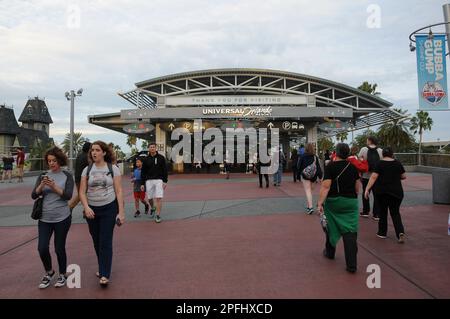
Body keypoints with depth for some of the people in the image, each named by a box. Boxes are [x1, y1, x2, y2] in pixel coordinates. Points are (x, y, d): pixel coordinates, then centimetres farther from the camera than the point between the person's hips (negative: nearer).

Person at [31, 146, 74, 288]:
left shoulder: (67, 176, -2)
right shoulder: (43, 176, 5)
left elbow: (68, 195, -12)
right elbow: (33, 195, -2)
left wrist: (54, 187, -24)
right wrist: (42, 185, -19)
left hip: (62, 218, -3)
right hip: (44, 218, 3)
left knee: (59, 248, 4)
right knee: (42, 248, 0)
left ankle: (62, 274, 27)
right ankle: (49, 272, 28)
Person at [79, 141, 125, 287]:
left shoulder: (113, 168, -4)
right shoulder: (87, 170, 3)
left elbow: (119, 191, -5)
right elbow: (82, 192, -1)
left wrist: (121, 212, -10)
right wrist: (86, 207, -18)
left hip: (109, 209, -3)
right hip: (92, 210, 3)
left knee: (105, 241, -5)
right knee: (96, 241, 12)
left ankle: (104, 275, 3)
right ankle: (103, 268, 33)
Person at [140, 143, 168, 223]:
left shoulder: (161, 158, 1)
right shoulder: (146, 159, 6)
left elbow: (165, 170, 0)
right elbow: (143, 172, 7)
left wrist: (165, 181, -7)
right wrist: (142, 184, 3)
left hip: (159, 180, -2)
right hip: (149, 180, 2)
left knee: (159, 198, -10)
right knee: (150, 198, 8)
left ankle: (158, 215, -2)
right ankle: (152, 208, 38)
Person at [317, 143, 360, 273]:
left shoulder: (330, 167, -10)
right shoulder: (353, 167, 3)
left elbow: (326, 187, -18)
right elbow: (357, 188, 9)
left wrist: (320, 203, -19)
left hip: (333, 201, -2)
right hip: (350, 202, 2)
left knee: (331, 227, 18)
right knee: (350, 232, 1)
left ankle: (330, 252, 36)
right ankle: (351, 264, -2)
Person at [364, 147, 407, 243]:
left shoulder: (380, 164, -6)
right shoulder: (398, 163, 2)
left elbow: (373, 177, -14)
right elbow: (403, 177, 9)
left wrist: (367, 189, -15)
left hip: (382, 191, -2)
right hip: (396, 191, 2)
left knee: (382, 212, 12)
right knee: (395, 212, 9)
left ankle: (382, 232, 20)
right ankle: (400, 232, -10)